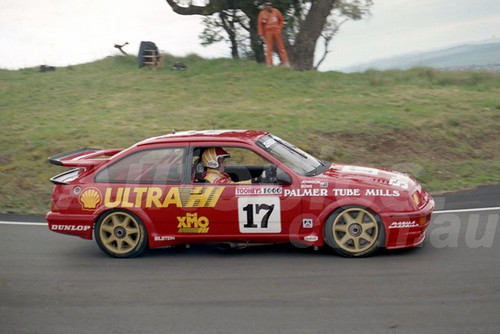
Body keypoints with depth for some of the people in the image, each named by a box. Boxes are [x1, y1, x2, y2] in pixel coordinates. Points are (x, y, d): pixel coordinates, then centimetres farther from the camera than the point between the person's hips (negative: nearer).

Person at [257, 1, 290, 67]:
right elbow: (260, 24, 2)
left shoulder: (276, 11, 3)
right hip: (268, 32, -1)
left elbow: (281, 19, 14)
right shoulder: (262, 13, -1)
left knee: (281, 47, 5)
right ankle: (269, 65, -3)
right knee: (269, 49, -3)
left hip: (276, 31, 1)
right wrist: (261, 34, -2)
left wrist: (280, 28, 4)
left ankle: (286, 62, 9)